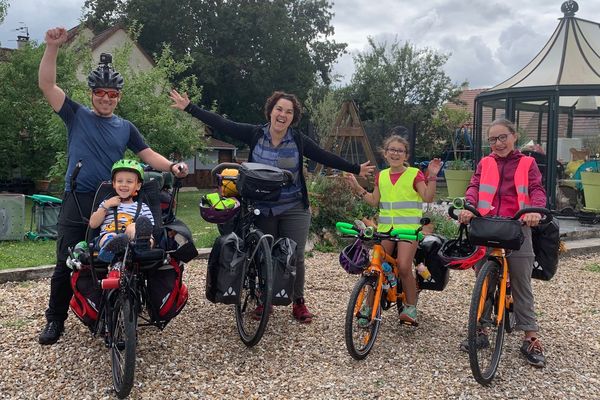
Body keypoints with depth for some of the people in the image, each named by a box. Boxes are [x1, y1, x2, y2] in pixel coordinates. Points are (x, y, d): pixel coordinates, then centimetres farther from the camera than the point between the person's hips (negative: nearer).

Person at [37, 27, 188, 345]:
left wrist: (171, 166, -10)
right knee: (66, 263, 1)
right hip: (77, 201, -2)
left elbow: (148, 155, 9)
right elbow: (46, 84, -3)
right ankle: (55, 320, 13)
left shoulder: (125, 127, 13)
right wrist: (52, 46, -14)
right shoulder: (76, 115, 6)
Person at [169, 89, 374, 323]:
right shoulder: (255, 134, -4)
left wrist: (356, 169, 3)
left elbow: (326, 158, 2)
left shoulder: (299, 140, -3)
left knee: (295, 256, 1)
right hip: (263, 209, 1)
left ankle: (298, 302, 18)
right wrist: (189, 108, -7)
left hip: (294, 210, 0)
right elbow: (222, 124, -5)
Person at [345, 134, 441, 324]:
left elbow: (428, 198, -6)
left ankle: (411, 306, 4)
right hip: (385, 227, 4)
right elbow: (374, 200, 18)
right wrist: (357, 187, 12)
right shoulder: (381, 176, 14)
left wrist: (432, 177, -16)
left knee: (404, 267, -15)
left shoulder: (414, 174, 1)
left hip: (408, 227, -4)